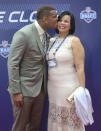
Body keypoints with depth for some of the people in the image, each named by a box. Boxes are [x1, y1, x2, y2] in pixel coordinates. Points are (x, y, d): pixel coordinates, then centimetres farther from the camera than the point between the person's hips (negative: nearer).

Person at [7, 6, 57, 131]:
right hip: (24, 89, -7)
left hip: (40, 88, 7)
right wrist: (16, 92, -18)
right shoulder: (23, 34, -17)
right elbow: (12, 64, -17)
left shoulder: (46, 36, 8)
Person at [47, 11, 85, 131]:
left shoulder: (74, 41, -10)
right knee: (56, 118, 16)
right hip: (52, 86, 6)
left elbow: (80, 68, -14)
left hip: (69, 87, -6)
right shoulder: (52, 41, 8)